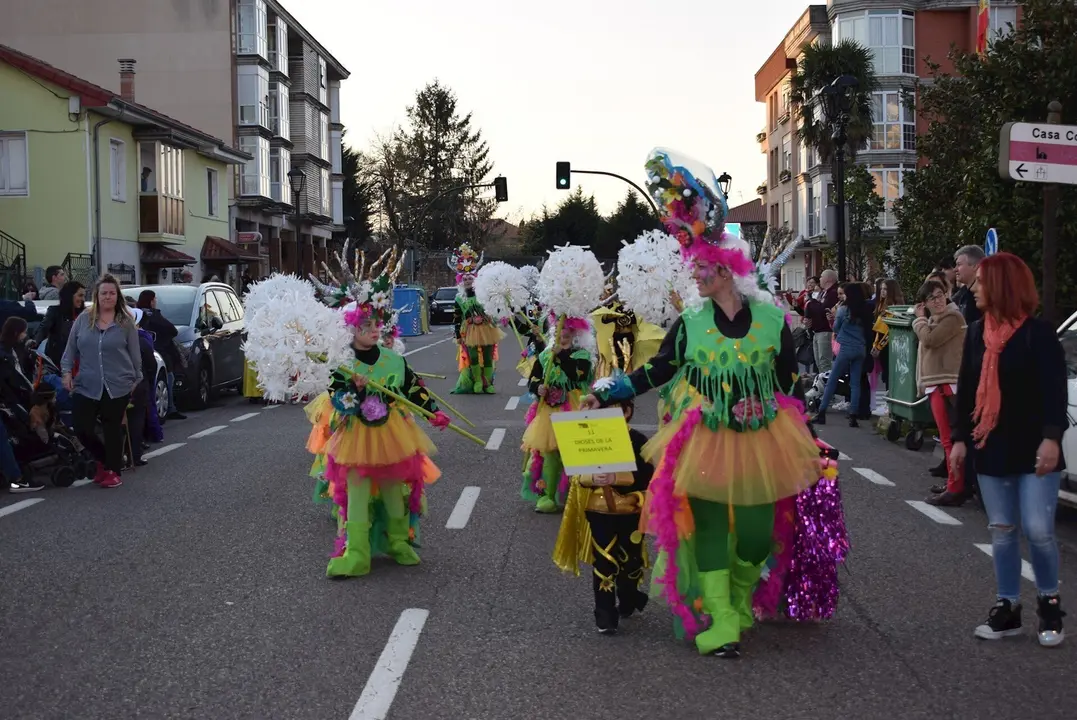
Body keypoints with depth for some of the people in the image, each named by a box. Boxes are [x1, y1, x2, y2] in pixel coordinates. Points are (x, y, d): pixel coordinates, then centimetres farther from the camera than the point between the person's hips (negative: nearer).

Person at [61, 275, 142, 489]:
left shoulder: (126, 322, 0)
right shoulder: (83, 319, 4)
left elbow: (135, 353, 6)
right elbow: (71, 349, 11)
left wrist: (137, 379, 9)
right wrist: (67, 371, 2)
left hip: (117, 386, -2)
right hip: (86, 386, 2)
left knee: (113, 430, 4)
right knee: (82, 428, -1)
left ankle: (113, 471, 18)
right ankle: (103, 459, 25)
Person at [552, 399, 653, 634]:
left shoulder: (638, 440, -7)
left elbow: (646, 477, -14)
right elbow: (577, 476, 0)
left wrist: (617, 478, -27)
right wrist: (591, 479, -22)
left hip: (630, 512, -1)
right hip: (598, 511, 1)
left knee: (630, 561, 12)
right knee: (603, 562, 0)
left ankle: (627, 602, 37)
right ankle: (605, 616, 5)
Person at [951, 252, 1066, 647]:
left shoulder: (1038, 333, -11)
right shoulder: (976, 333, 7)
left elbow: (1054, 391, -14)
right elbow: (966, 390, 11)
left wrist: (1051, 438, -23)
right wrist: (960, 438, 7)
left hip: (1033, 449, -5)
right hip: (992, 449, 6)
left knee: (1038, 530, -7)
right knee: (1001, 532, 8)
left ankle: (1049, 603, 14)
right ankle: (1007, 607, 16)